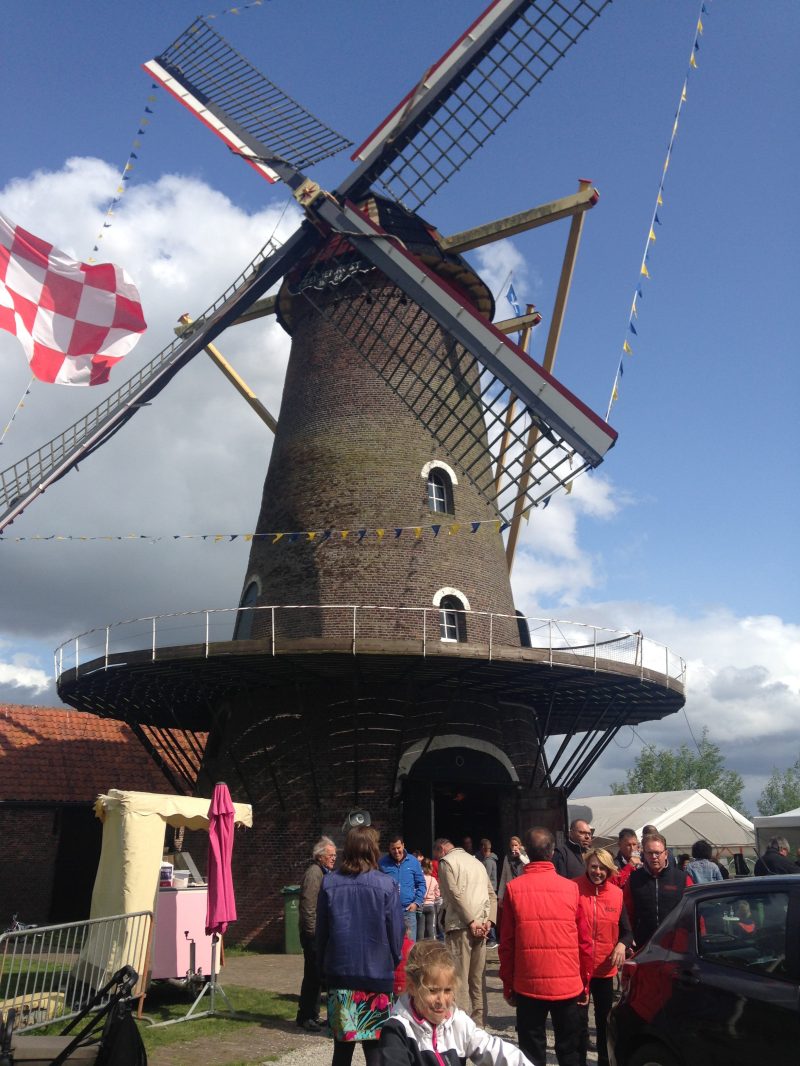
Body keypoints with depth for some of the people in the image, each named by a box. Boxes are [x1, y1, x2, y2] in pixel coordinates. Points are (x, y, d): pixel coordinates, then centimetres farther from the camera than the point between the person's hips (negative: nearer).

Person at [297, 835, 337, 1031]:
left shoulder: (325, 873, 16)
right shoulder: (313, 873, -15)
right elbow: (308, 906, -20)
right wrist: (313, 933, -19)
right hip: (314, 934, -9)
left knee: (317, 976, 14)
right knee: (313, 975, -4)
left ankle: (311, 1015, 23)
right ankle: (306, 1017, 6)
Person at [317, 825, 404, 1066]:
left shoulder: (329, 884, -5)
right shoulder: (386, 886, -11)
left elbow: (321, 932, 3)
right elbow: (396, 935, -5)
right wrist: (393, 964, 12)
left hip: (340, 975, 2)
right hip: (377, 976, -2)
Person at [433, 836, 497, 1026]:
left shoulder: (446, 862, 0)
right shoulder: (476, 861, 21)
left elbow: (456, 894, -13)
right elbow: (492, 894, 14)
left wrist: (471, 922, -13)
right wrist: (488, 921, 4)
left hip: (460, 925, -7)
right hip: (481, 925, 7)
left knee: (459, 977, -3)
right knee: (478, 977, 13)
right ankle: (477, 1023, 18)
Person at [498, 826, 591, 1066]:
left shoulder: (513, 889, -7)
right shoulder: (571, 888, -4)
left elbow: (506, 943, -5)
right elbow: (584, 941, 1)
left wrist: (508, 985, 6)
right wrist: (585, 983, 12)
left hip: (528, 985, -1)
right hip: (568, 985, 1)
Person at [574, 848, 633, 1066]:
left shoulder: (616, 893, -1)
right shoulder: (574, 889, -12)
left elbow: (627, 930, 5)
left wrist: (622, 944, -15)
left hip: (605, 968, 3)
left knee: (605, 1020, 17)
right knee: (579, 1021, 7)